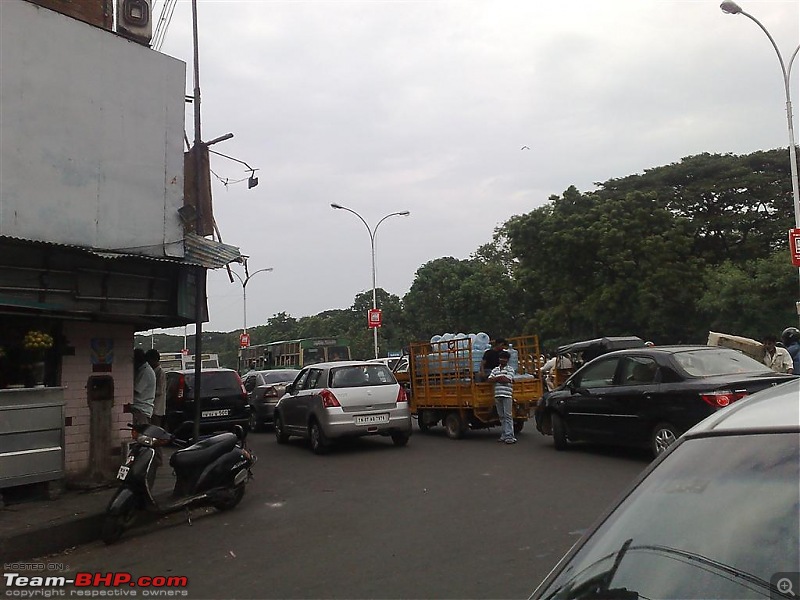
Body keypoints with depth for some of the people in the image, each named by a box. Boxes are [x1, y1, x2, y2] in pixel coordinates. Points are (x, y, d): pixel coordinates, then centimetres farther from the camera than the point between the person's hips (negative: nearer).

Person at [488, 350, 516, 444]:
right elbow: (490, 379, 3)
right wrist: (501, 378, -6)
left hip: (507, 395, -5)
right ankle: (504, 435, 16)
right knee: (501, 416, 9)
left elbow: (507, 380, -12)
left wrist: (497, 378, -1)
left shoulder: (510, 369, 2)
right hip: (497, 395, 5)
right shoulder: (495, 370, 15)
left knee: (508, 416, -6)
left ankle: (509, 436, -6)